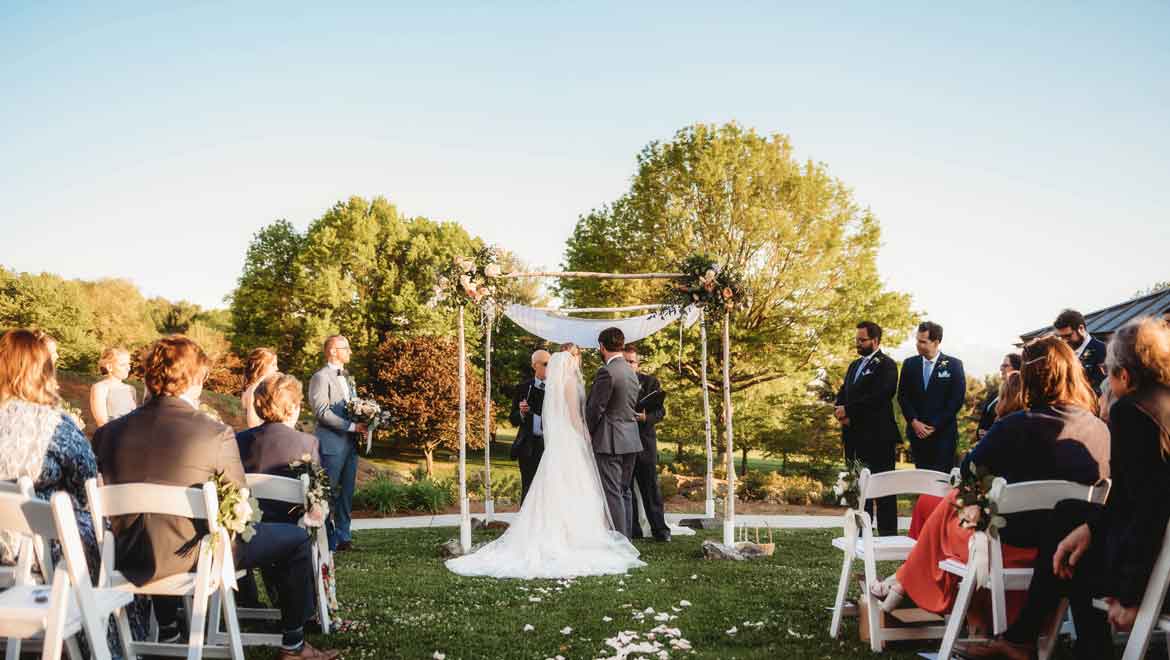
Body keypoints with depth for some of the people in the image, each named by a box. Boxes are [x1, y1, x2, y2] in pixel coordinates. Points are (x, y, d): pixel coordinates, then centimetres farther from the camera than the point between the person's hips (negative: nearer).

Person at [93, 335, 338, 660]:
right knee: (296, 539, 11)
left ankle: (167, 633, 48)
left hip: (131, 560, 6)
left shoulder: (109, 431, -3)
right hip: (192, 556, -6)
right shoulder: (217, 434, -17)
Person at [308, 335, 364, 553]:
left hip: (350, 444, 8)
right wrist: (352, 426, -17)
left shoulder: (347, 377, 19)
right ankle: (328, 541, 4)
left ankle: (343, 537, 17)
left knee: (346, 493, 10)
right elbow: (322, 412, -15)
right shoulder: (321, 377, -7)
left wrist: (362, 425, 5)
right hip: (331, 444, -8)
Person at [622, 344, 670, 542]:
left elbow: (660, 411, 1)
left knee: (650, 487, 0)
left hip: (644, 440, -1)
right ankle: (631, 531, 13)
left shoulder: (651, 382, 7)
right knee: (624, 489, 6)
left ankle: (660, 529, 6)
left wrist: (644, 417, -18)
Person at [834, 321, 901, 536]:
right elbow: (843, 393, 18)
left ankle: (887, 534, 0)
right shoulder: (855, 365, 20)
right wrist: (839, 410, -3)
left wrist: (848, 410, -14)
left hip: (878, 436, -8)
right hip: (855, 436, 8)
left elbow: (878, 397, -18)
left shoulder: (886, 365, -6)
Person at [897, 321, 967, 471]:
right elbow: (902, 396, 8)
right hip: (917, 432, 3)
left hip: (943, 432, -3)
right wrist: (914, 422, -6)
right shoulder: (909, 364, 9)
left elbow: (957, 399, -5)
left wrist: (935, 425, -9)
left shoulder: (954, 364, -1)